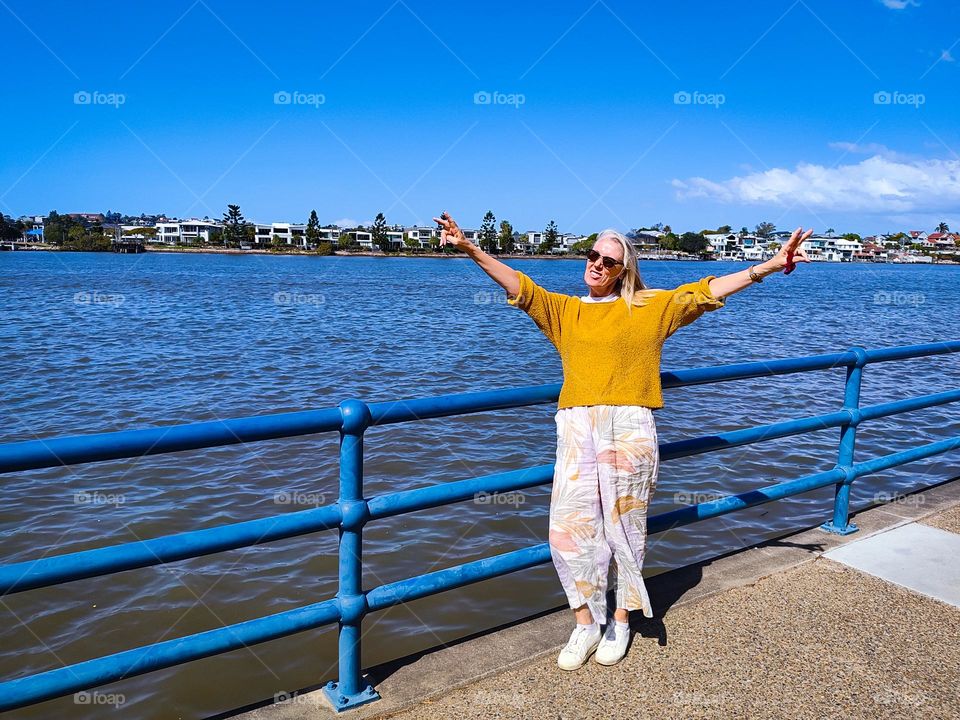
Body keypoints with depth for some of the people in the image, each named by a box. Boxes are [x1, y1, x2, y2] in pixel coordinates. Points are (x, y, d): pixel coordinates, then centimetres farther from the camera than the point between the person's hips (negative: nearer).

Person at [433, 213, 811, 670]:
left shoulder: (650, 307, 10)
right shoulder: (563, 310, 16)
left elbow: (708, 290, 6)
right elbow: (518, 285, 9)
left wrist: (771, 265, -1)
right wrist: (470, 248, -1)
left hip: (629, 430, -2)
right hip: (577, 429, 2)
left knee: (626, 527, 6)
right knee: (570, 527, -2)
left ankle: (621, 621, 24)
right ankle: (585, 625, 16)